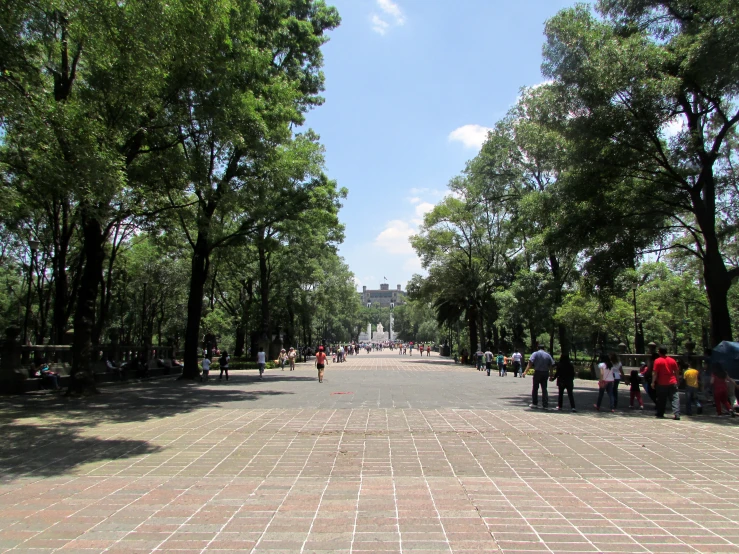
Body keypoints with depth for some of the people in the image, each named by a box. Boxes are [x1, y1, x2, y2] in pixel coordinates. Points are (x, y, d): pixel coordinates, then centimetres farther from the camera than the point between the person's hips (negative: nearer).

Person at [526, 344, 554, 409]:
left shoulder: (535, 354, -3)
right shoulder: (548, 355, 8)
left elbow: (530, 363, -15)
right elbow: (551, 365, 5)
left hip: (537, 372, -3)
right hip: (546, 373, 3)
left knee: (535, 388, 8)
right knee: (544, 389, 9)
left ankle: (534, 403, 10)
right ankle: (545, 405, 7)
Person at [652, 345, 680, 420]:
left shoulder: (657, 361, -8)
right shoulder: (672, 360, 5)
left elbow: (655, 373, -11)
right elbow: (677, 371, 10)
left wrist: (653, 382, -5)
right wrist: (676, 380, 22)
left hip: (661, 384, -3)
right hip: (672, 383, 3)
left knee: (661, 400, 8)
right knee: (675, 398, 1)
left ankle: (660, 414, 15)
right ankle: (676, 414, -9)